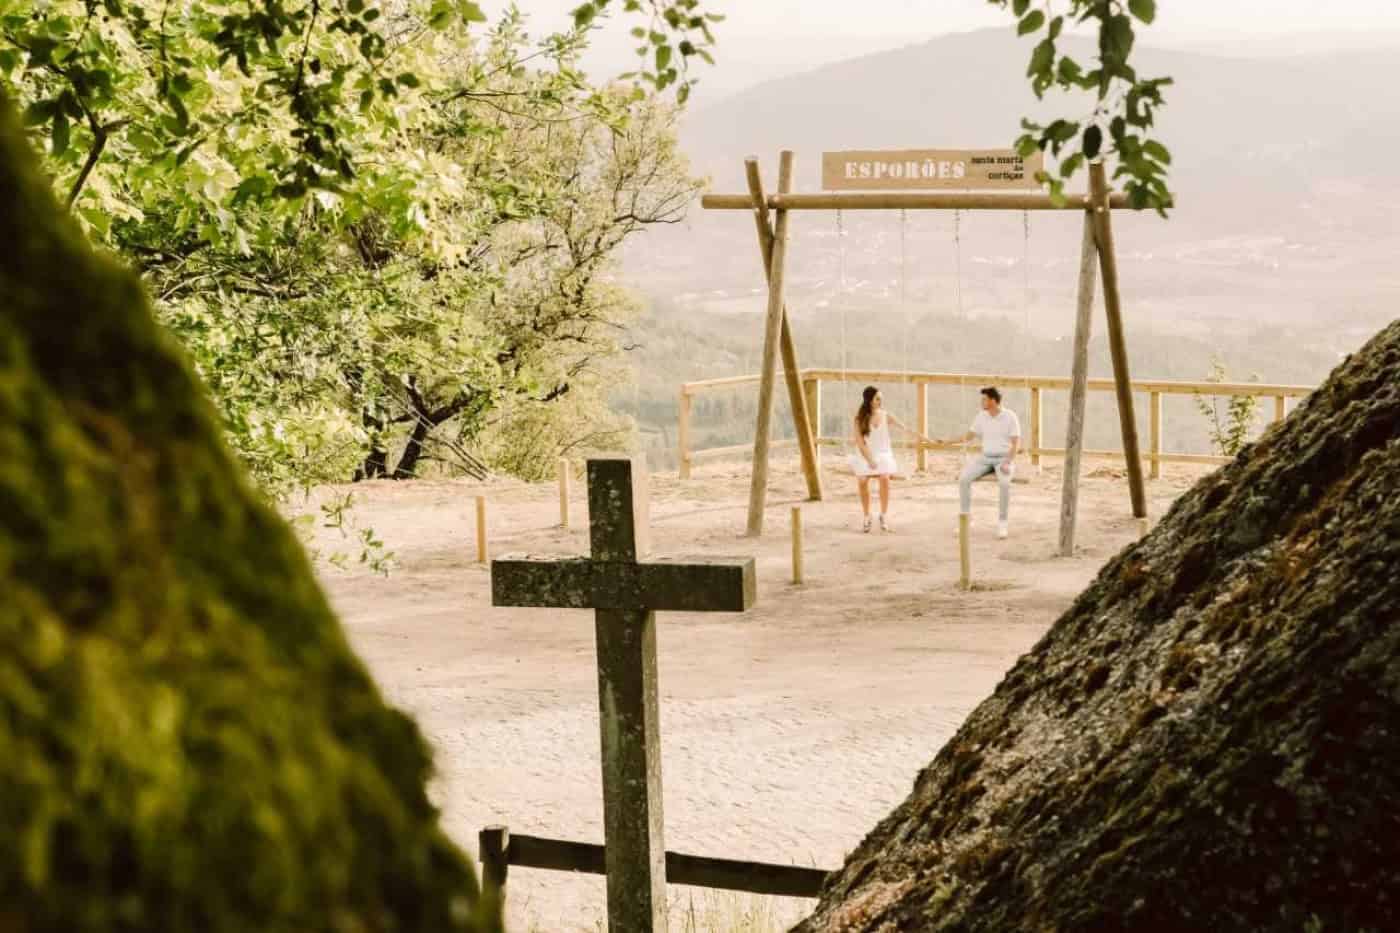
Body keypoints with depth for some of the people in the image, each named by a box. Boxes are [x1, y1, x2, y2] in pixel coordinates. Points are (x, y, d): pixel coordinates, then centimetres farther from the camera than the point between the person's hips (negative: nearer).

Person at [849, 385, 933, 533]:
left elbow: (905, 428, -5)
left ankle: (883, 515, -8)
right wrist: (869, 459, -20)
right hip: (865, 455, 0)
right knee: (863, 482, -9)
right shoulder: (859, 419, -8)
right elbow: (859, 441, -11)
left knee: (885, 479, -19)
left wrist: (924, 438, -10)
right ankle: (867, 517, 8)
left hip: (882, 454, 0)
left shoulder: (886, 416, -3)